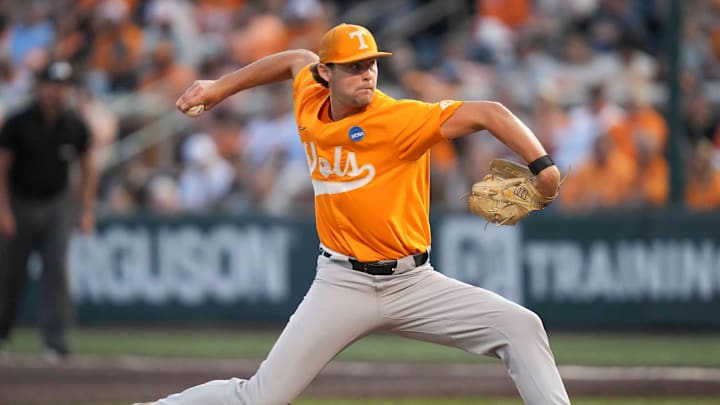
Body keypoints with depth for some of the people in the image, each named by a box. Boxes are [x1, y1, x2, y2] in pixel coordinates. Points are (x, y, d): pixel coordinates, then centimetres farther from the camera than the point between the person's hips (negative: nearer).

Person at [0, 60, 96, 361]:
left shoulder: (75, 126, -2)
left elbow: (87, 167, 9)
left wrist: (87, 210, 4)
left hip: (57, 204, 1)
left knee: (56, 268, -11)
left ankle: (55, 341, -13)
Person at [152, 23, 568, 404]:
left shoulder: (399, 119, -15)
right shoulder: (310, 104, 1)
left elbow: (488, 113, -22)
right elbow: (298, 59, 25)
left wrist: (544, 168, -34)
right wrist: (221, 88, 26)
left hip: (414, 283, -2)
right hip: (343, 286, 2)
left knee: (521, 328, -18)